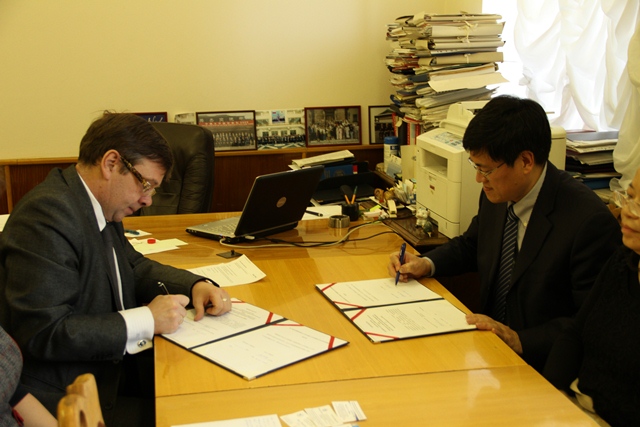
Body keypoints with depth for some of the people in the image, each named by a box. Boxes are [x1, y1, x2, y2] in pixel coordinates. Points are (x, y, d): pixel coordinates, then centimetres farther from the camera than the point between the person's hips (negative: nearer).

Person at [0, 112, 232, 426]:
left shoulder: (102, 209, 5)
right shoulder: (47, 215, -22)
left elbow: (135, 267, 18)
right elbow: (41, 332, -26)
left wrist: (196, 285, 0)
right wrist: (146, 320, -22)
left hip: (110, 367, 9)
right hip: (62, 398, -9)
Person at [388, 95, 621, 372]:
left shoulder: (589, 221, -22)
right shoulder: (497, 195, 1)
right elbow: (470, 245, 21)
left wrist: (519, 340, -27)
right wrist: (425, 264, 3)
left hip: (537, 364, -7)